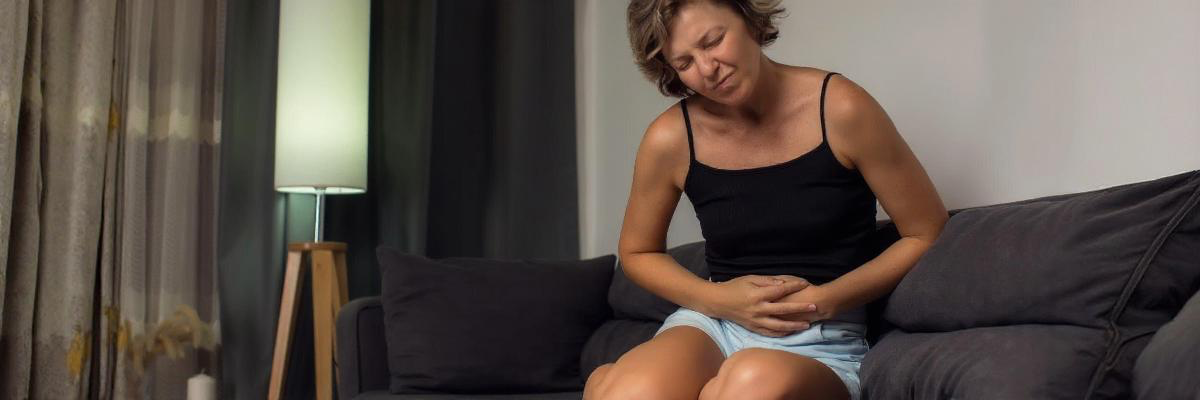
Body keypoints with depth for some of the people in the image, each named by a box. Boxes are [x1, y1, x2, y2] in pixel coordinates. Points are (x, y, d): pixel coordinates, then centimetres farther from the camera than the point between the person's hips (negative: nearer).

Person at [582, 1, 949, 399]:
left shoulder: (841, 109, -8)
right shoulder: (670, 139, -2)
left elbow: (927, 236, 0)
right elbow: (637, 252, 14)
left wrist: (824, 301, -12)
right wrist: (718, 300, -5)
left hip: (821, 341, 0)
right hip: (712, 321, 1)